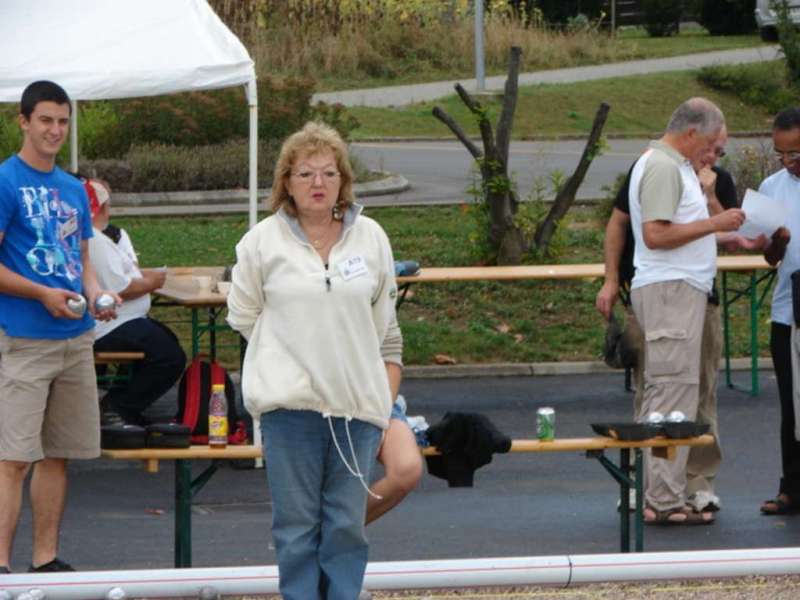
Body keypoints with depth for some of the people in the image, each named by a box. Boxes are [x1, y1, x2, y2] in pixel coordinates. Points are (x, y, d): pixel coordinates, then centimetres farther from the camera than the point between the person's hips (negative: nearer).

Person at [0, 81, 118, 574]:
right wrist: (44, 294, -18)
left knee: (58, 455, 10)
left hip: (76, 338, 7)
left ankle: (46, 559, 16)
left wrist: (95, 293, 0)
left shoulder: (74, 190, 15)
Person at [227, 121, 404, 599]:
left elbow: (387, 328, 16)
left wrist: (387, 396, 12)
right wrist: (296, 353, 7)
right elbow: (244, 317, 9)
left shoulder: (371, 238, 9)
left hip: (358, 402, 2)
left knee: (347, 524, 5)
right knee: (297, 525, 1)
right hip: (290, 400, -2)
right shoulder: (263, 242, 1)